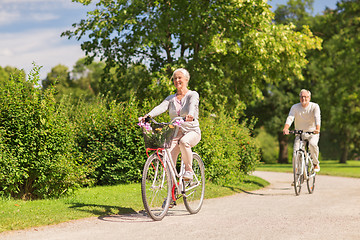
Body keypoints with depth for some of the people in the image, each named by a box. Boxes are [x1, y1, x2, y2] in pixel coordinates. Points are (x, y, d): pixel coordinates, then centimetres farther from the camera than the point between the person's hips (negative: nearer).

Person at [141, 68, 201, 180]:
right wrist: (148, 115, -29)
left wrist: (190, 115, -47)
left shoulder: (193, 95, 0)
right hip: (175, 132, 3)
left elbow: (192, 105, -23)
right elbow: (161, 107, -8)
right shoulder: (171, 98, 11)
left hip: (192, 131, -3)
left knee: (184, 142, -38)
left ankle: (189, 170, -19)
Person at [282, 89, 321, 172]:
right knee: (295, 155, -16)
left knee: (312, 144, -33)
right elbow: (290, 118, -18)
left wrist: (317, 129, -43)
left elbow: (317, 118, -23)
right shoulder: (295, 107, -4)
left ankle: (316, 163, -9)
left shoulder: (315, 106, -8)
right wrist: (285, 128, -38)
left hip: (312, 133, -1)